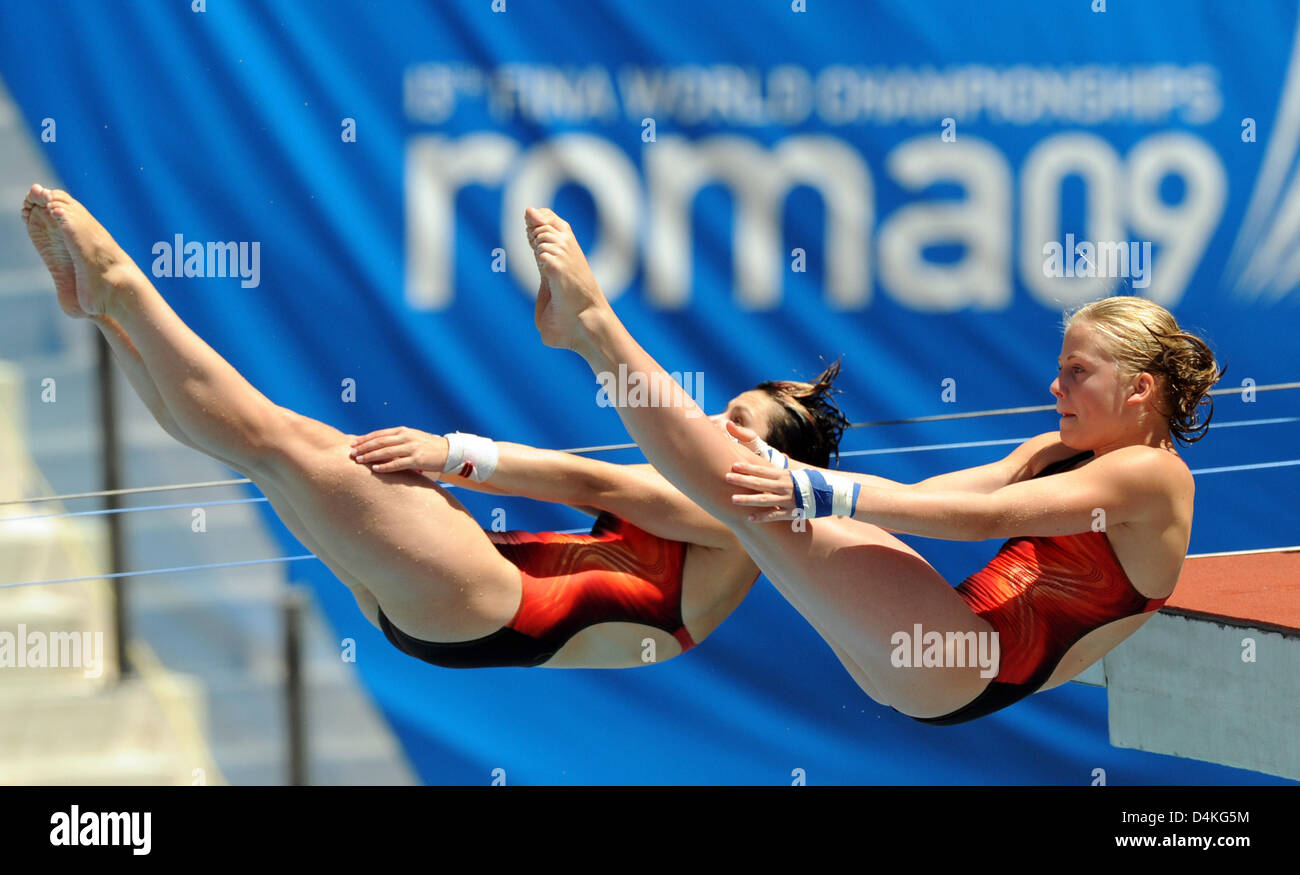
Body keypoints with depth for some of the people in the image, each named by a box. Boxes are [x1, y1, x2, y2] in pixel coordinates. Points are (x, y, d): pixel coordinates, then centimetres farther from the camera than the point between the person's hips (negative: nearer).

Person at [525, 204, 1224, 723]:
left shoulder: (1153, 476, -7)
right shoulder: (1062, 452, 22)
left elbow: (988, 515, -18)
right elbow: (924, 494, 15)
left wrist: (820, 493, -24)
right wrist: (786, 471, 2)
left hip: (977, 669, -9)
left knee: (767, 512, -18)